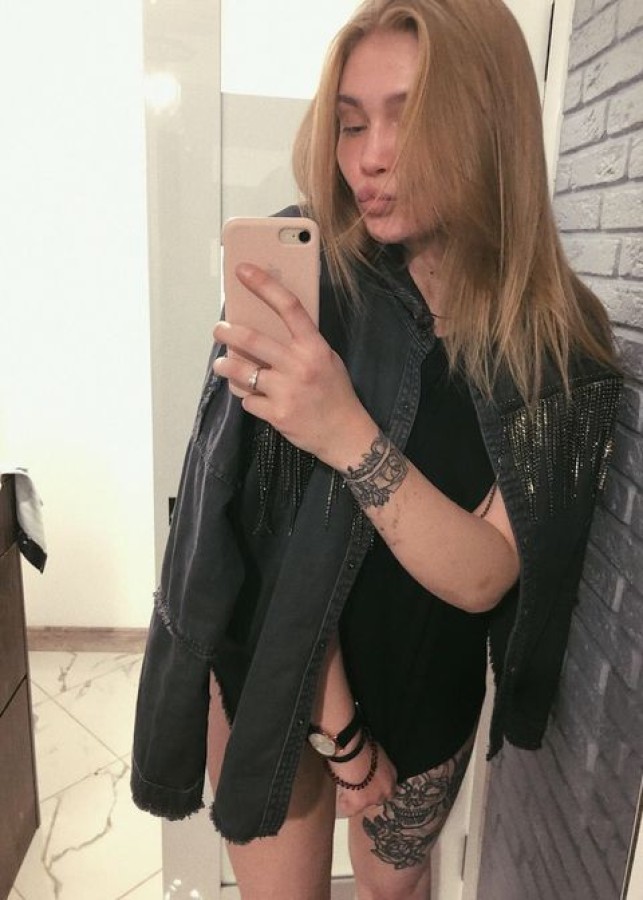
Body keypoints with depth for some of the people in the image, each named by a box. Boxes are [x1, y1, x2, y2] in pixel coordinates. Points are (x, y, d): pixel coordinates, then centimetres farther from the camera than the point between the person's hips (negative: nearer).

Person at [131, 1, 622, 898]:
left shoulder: (562, 343, -15)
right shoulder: (304, 279, -18)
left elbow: (483, 576, -22)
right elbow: (278, 524, -18)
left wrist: (349, 435, -38)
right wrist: (336, 720, -15)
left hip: (426, 691, 2)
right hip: (271, 671, -1)